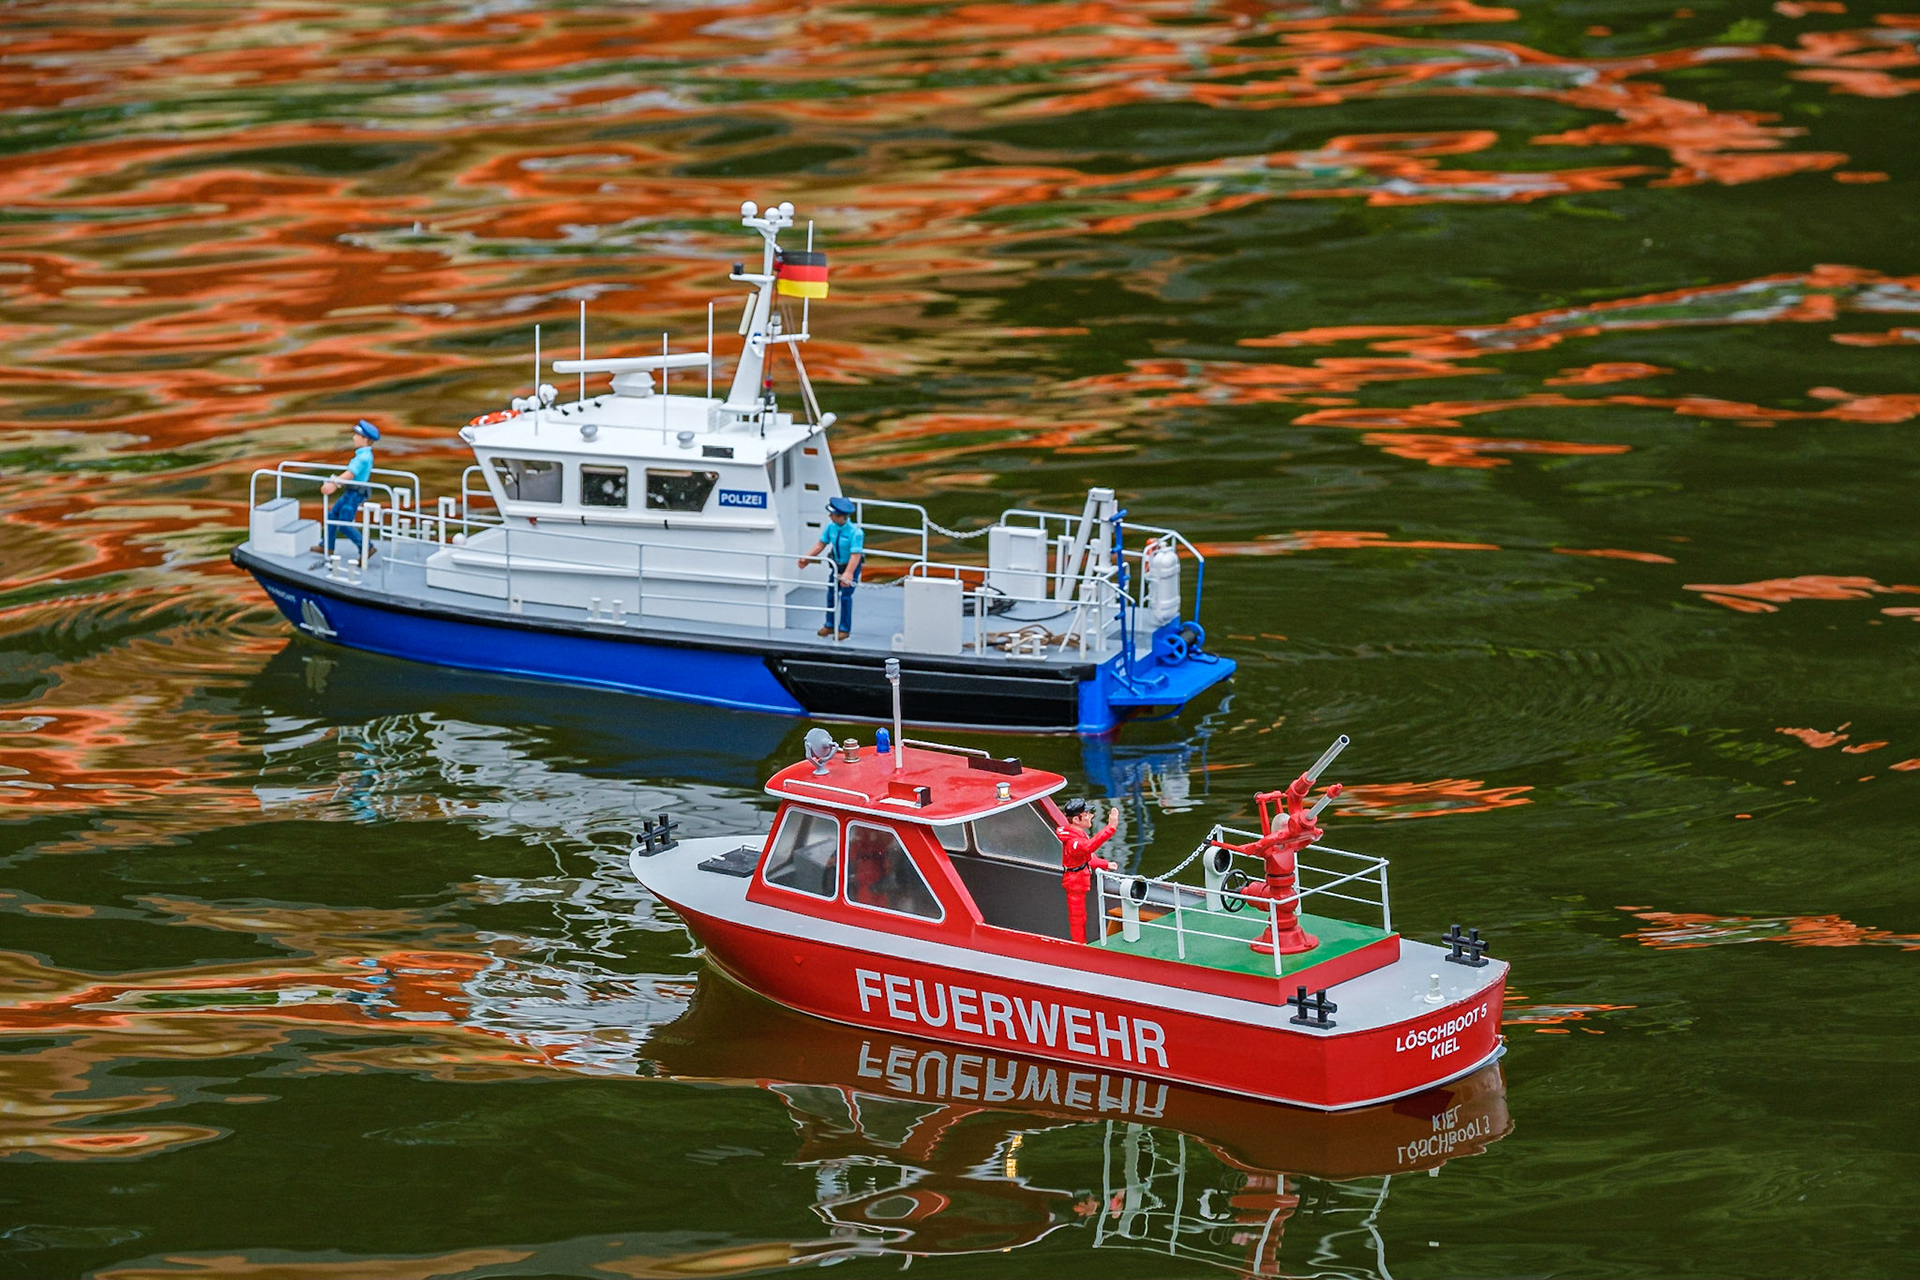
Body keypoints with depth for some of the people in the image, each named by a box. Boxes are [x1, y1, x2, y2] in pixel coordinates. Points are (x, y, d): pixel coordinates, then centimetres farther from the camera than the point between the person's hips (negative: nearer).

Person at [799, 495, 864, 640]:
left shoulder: (855, 532, -30)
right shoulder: (831, 526, -12)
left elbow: (856, 555, -34)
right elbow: (821, 543, 0)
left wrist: (848, 574, -44)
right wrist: (807, 557, -6)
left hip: (851, 566, -6)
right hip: (837, 564, 6)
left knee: (846, 596, -5)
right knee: (831, 593, 10)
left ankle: (845, 629, 9)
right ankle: (830, 625, 25)